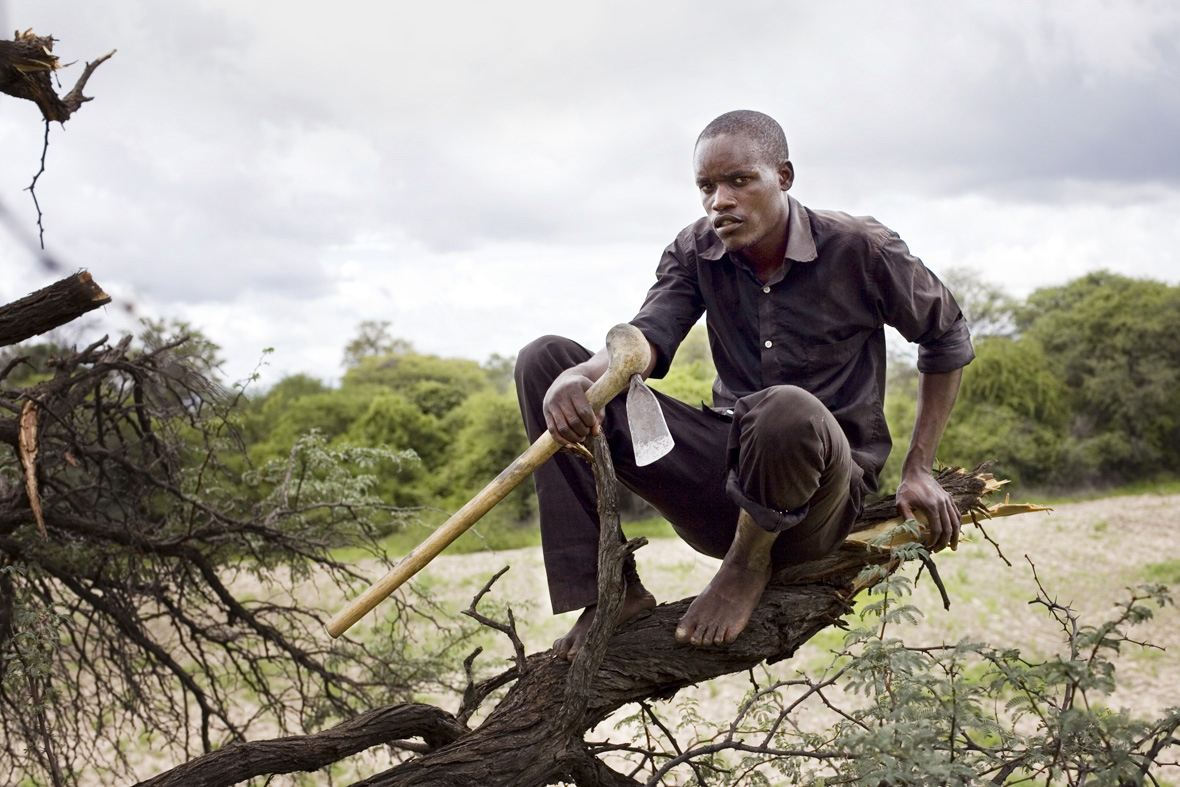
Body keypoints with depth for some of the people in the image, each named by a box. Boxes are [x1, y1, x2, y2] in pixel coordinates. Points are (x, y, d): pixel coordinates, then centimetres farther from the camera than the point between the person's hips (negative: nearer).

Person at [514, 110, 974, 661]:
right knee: (543, 361, -9)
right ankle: (610, 590, -14)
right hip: (724, 474, 5)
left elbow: (948, 339, 6)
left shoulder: (861, 250, -8)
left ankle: (749, 565, -10)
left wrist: (918, 471, 4)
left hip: (821, 495, -4)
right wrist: (581, 376, -40)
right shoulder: (695, 253, 2)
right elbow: (650, 333, -17)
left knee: (787, 411, -43)